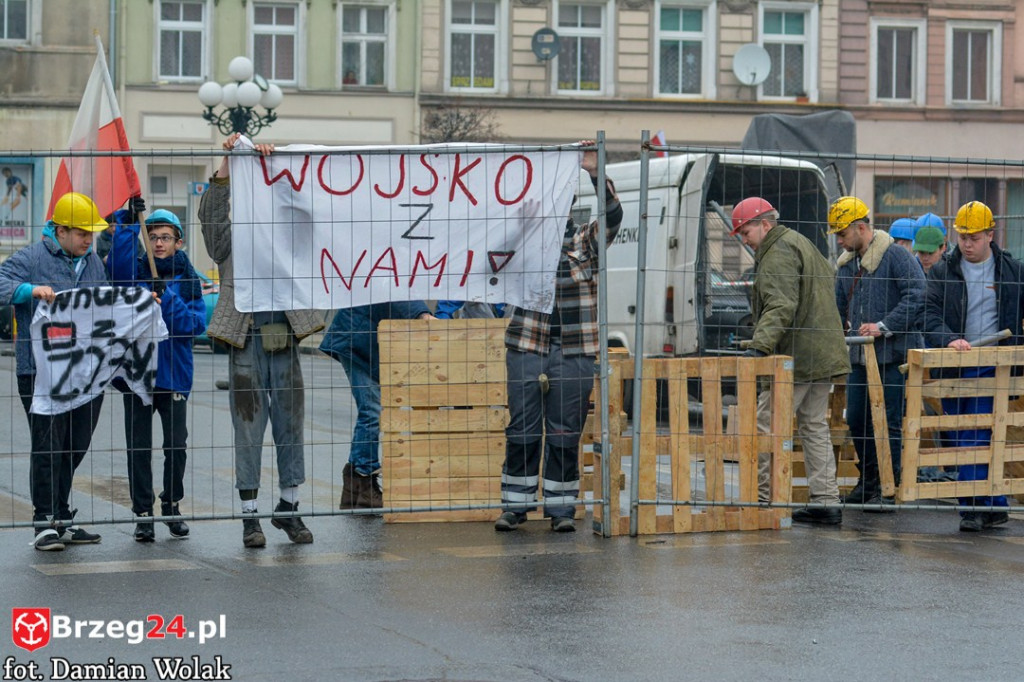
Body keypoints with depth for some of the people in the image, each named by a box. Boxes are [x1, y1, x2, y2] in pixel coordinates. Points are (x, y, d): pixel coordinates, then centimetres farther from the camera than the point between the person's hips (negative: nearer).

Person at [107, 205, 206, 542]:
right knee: (138, 446, 2)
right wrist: (128, 222, -27)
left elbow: (197, 323, -5)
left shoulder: (188, 279, 6)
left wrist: (167, 299, -18)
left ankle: (172, 506, 21)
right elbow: (117, 264, -20)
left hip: (173, 374, 0)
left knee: (176, 445, 3)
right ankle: (143, 513, 9)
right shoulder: (136, 271, 4)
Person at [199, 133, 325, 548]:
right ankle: (249, 517, 5)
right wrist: (228, 164, -19)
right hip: (246, 344, -3)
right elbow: (211, 213, -10)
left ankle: (289, 507, 19)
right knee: (249, 428, 0)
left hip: (284, 340, 3)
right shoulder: (228, 243, 5)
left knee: (290, 425, 7)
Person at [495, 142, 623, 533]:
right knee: (522, 430, 3)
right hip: (526, 347, 0)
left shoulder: (585, 239, 5)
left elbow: (613, 215, -10)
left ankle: (561, 507, 10)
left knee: (565, 433, 3)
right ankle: (515, 503, 11)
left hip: (574, 351, 0)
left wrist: (594, 174, -24)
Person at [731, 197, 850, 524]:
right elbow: (830, 278, 29)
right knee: (815, 426, 12)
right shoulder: (800, 244, 19)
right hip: (823, 355, 11)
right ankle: (826, 501, 11)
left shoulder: (779, 254, -13)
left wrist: (759, 345, -35)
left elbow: (781, 307, -25)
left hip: (797, 359, -11)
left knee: (767, 425, -6)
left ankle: (764, 497, -7)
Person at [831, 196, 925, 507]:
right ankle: (868, 482, 23)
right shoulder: (846, 264, 15)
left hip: (892, 355, -8)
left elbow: (917, 296, -17)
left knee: (890, 422, -5)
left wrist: (883, 326, -19)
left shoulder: (896, 256, -9)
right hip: (859, 356, 8)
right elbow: (839, 307, 26)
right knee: (857, 420, 10)